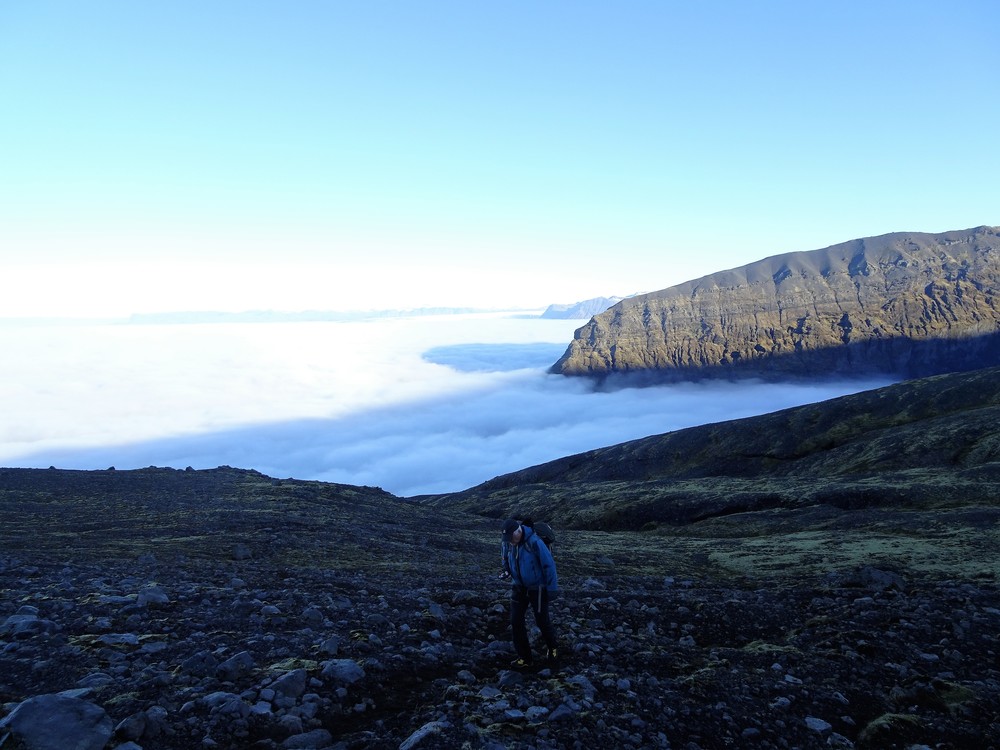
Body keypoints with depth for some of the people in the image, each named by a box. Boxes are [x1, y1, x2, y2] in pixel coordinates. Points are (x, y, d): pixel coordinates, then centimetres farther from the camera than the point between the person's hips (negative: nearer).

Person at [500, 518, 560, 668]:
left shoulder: (534, 542, -30)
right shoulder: (507, 542, -11)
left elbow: (549, 564, -22)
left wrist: (552, 588, -16)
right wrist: (511, 576, 20)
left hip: (537, 587, -5)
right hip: (519, 587, 5)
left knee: (542, 620, 9)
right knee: (516, 621, -2)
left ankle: (552, 646, 39)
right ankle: (524, 657, 12)